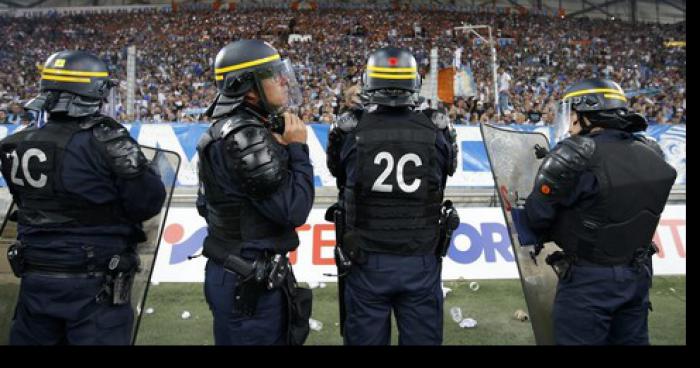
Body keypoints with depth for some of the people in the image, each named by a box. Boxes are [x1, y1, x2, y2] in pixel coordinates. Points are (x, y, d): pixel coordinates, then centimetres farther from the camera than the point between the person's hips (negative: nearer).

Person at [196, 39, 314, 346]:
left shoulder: (229, 129, 9)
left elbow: (206, 204, 17)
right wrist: (298, 149, -13)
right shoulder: (247, 137, -22)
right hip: (250, 283, -10)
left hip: (232, 272, 10)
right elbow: (294, 210, -22)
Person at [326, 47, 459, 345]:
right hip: (421, 262, 1)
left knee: (365, 339, 15)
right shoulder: (438, 130, -7)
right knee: (422, 339, 17)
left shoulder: (349, 129, -10)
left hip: (365, 262, 0)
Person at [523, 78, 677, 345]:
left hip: (589, 280, -6)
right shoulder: (651, 152, -1)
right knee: (631, 340, 21)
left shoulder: (576, 155, -21)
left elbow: (537, 217, -16)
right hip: (639, 274, 6)